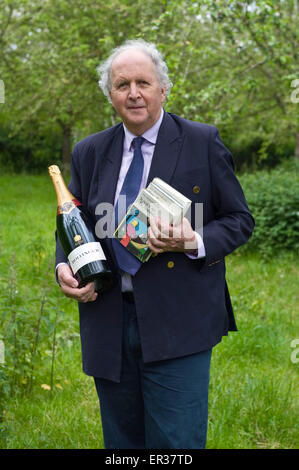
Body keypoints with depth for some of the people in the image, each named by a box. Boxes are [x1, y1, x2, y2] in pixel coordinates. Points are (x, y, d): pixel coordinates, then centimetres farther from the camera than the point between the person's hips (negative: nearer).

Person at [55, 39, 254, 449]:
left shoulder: (203, 143, 0)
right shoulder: (89, 152, 11)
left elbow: (239, 219, 2)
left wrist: (195, 243, -18)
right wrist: (63, 266, -3)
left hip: (177, 324, -4)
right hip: (108, 325, 4)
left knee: (177, 444, -5)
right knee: (122, 441, 14)